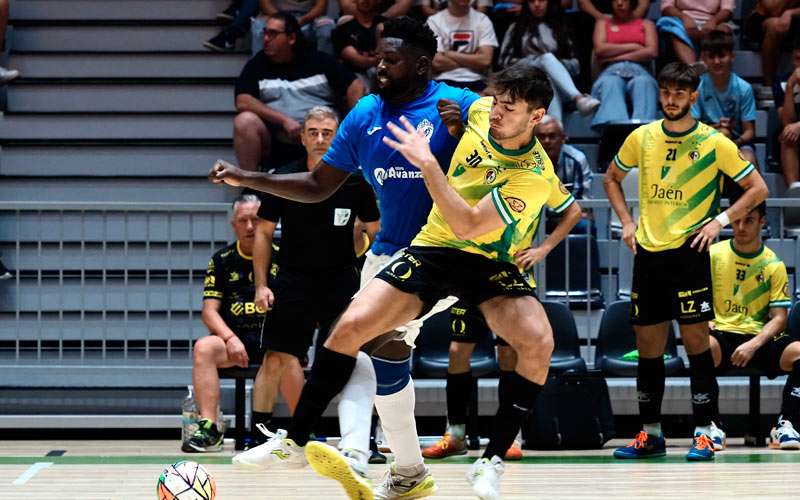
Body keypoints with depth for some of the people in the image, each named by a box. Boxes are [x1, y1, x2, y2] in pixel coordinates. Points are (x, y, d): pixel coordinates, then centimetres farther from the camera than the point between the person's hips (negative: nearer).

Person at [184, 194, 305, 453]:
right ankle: (208, 428, -34)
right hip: (235, 338, 2)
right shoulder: (222, 261, 11)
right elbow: (210, 310, 4)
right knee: (204, 348, -29)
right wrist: (230, 339, -14)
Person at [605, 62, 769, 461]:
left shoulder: (714, 143, -5)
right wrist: (627, 222, 10)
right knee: (647, 344, 6)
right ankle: (650, 434, 14)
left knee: (695, 340, -7)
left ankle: (705, 432, -2)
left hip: (688, 251, -4)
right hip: (648, 253, 4)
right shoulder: (642, 138, 6)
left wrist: (719, 221, -9)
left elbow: (757, 188, 0)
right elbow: (612, 179, 22)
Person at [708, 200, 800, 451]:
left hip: (760, 338, 1)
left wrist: (753, 345, -17)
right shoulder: (713, 254, 4)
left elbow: (779, 317, 1)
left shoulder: (773, 265, 4)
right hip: (722, 335, -1)